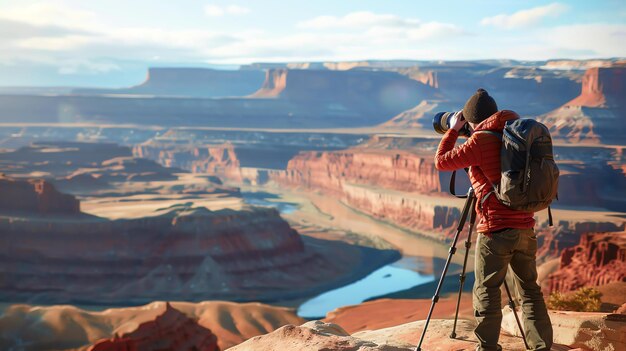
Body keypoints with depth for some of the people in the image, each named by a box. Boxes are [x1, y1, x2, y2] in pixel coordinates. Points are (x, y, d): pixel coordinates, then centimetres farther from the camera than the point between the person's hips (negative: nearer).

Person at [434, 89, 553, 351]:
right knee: (530, 290, 13)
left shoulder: (480, 140, -9)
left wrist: (453, 130, 10)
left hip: (496, 228, -6)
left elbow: (441, 162, -2)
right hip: (525, 227, 7)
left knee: (486, 292, 4)